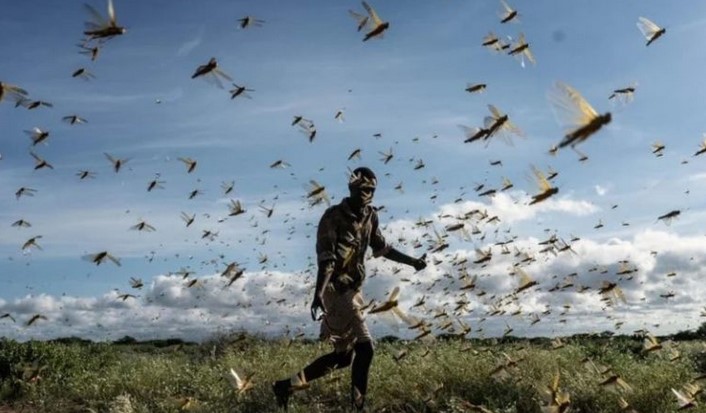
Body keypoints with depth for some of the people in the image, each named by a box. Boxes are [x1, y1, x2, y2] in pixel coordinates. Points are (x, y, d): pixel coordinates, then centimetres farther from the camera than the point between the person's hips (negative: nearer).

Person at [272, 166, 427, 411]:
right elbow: (326, 259, -22)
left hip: (353, 290, 9)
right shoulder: (333, 217, -14)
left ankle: (286, 386, 21)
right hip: (336, 290, -9)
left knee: (344, 356, 12)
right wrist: (318, 293, -33)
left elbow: (381, 248, 24)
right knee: (364, 347, -12)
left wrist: (412, 262, 26)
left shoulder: (370, 216, 9)